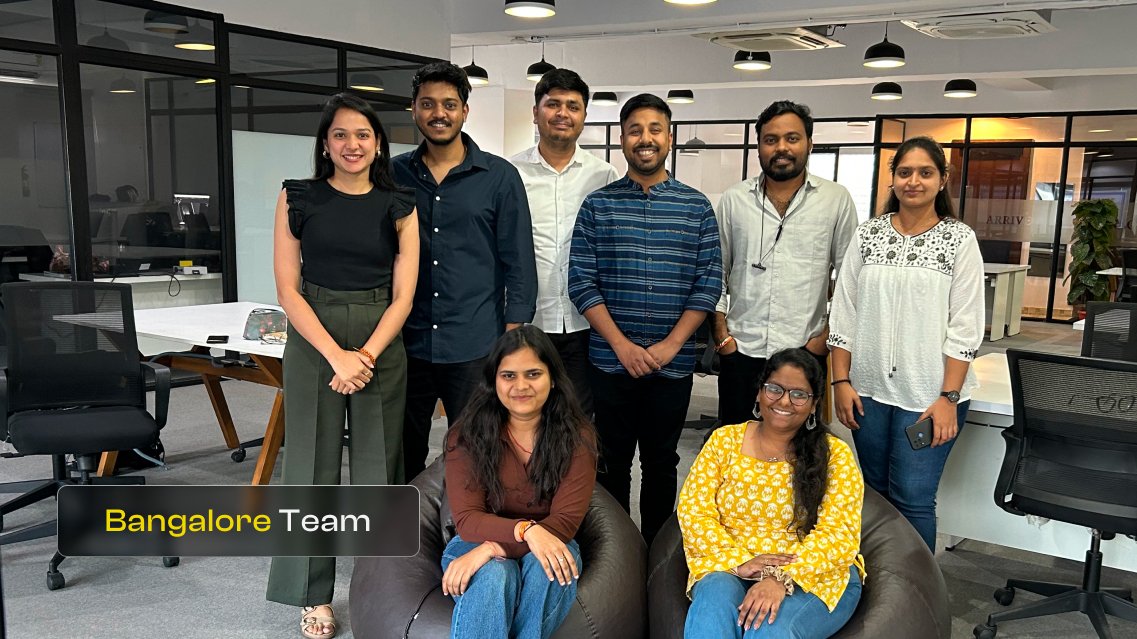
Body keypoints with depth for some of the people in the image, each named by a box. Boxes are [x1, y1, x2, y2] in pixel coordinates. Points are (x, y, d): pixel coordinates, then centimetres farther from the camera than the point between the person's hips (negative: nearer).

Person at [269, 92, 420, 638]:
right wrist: (337, 355, -14)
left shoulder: (398, 207, 3)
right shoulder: (297, 199, 2)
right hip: (312, 341, 0)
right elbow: (288, 290, -3)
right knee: (314, 465, 5)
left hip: (381, 344, 1)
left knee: (378, 465, 7)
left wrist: (366, 355, -14)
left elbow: (403, 296, 0)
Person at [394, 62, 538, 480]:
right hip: (407, 344, 3)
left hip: (474, 349, -3)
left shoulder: (499, 177, -2)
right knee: (403, 458, 14)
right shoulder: (394, 175, 6)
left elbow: (519, 265, -2)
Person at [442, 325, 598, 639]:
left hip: (547, 548, 1)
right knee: (492, 576, -35)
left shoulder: (576, 435, -9)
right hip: (477, 545, -1)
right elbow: (467, 520, -15)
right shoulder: (467, 435, -9)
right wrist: (526, 530, -35)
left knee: (545, 567, -34)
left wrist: (495, 548, -28)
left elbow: (566, 521, -15)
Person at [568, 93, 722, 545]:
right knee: (613, 462, 10)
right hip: (611, 360, 0)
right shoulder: (597, 205, 2)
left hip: (673, 363, 1)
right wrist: (623, 345, -12)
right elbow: (581, 281, -3)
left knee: (661, 462, 13)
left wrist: (670, 344, -9)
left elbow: (709, 282, 0)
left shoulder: (697, 207, 4)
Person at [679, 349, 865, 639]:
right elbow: (693, 509, 0)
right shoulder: (725, 440, 7)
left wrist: (782, 578, -24)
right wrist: (739, 561, -16)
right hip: (729, 568, 2)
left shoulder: (835, 454, 1)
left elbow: (838, 534, -8)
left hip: (814, 575, -1)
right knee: (714, 600, -33)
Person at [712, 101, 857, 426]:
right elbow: (716, 272, 9)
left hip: (806, 352, -1)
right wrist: (721, 335, 3)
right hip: (740, 350, 1)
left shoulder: (837, 200, 1)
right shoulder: (734, 199, 5)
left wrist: (828, 336, -3)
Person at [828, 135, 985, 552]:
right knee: (875, 491, 13)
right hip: (870, 389, 3)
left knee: (913, 498, -3)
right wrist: (841, 381, 1)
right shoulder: (868, 234, 4)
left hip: (928, 393, -3)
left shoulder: (959, 240, -3)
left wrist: (948, 398, -11)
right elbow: (844, 314, 5)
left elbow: (965, 328, -6)